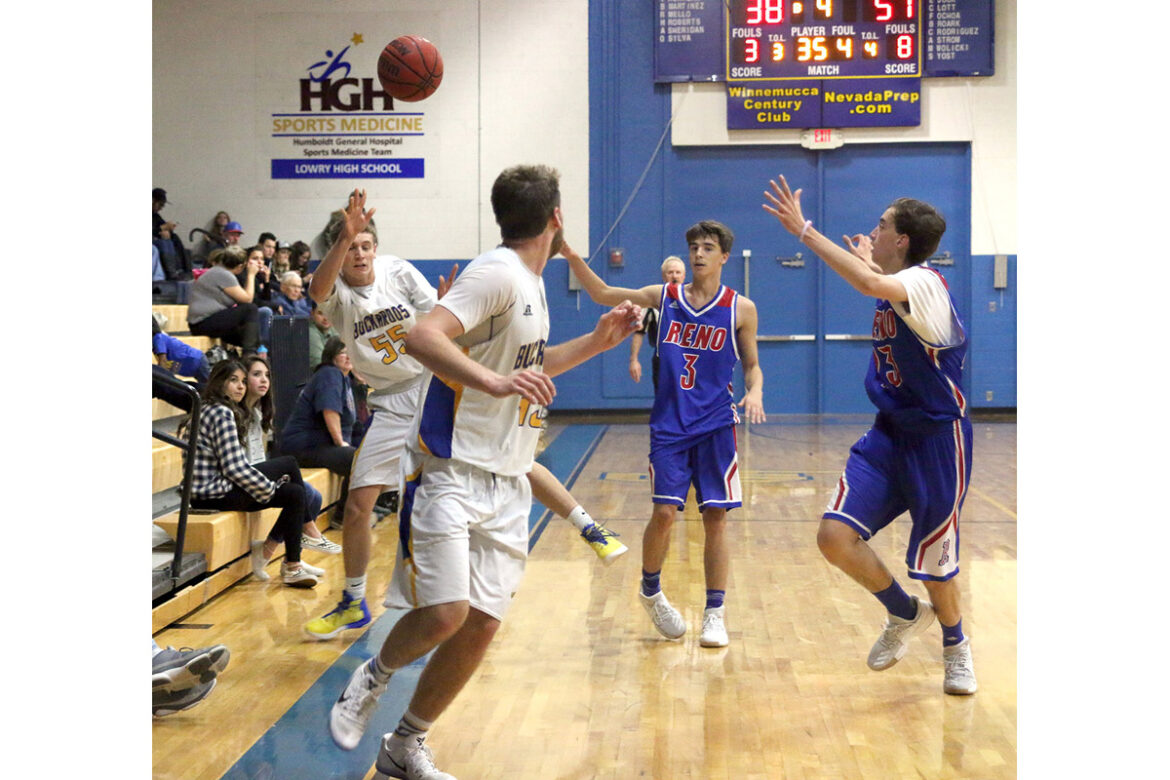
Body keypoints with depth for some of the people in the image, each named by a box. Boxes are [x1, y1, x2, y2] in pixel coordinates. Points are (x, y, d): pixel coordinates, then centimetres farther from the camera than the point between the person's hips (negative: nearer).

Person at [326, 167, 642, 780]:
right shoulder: (497, 272, -13)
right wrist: (493, 380, -41)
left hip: (506, 482, 9)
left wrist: (598, 340, 23)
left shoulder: (531, 283, 15)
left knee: (482, 623, 5)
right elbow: (422, 337, -27)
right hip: (452, 471, -8)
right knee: (444, 612, -18)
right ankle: (372, 679, 15)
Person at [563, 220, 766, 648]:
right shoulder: (664, 297, 5)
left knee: (715, 517, 0)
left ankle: (715, 613, 12)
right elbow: (603, 294, 9)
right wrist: (572, 257, -4)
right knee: (664, 512, -6)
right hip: (669, 423, 1)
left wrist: (754, 393, -13)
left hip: (716, 426, 0)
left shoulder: (741, 308, 1)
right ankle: (651, 592, 20)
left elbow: (752, 365, 8)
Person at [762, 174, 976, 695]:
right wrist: (866, 256, 44)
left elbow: (871, 284, -41)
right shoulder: (895, 287, 8)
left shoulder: (924, 283, -18)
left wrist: (803, 229, -36)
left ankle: (955, 645, 38)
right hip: (887, 435, 7)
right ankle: (905, 615, 18)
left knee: (934, 564, 6)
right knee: (835, 536, -9)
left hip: (936, 440, -7)